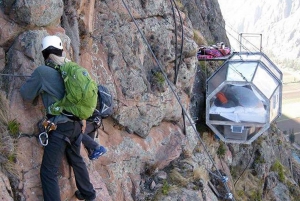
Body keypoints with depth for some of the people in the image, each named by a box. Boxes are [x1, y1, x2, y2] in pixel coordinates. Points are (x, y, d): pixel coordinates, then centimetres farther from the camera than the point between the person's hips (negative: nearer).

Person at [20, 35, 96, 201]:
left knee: (48, 171, 0)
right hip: (76, 124, 7)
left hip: (60, 127, -7)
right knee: (76, 159, 28)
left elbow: (26, 95, 0)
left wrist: (35, 81, 17)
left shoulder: (42, 71, -10)